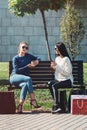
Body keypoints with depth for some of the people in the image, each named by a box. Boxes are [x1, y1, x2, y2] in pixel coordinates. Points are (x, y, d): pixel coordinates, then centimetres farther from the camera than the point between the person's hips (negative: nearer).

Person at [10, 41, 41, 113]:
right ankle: (33, 100, -35)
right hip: (14, 77, -3)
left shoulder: (28, 56, 16)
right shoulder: (15, 58, 5)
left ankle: (20, 106, -40)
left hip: (24, 79, 3)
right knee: (28, 79, -34)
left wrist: (37, 62, 5)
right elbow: (16, 71, -7)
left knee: (25, 85, -35)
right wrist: (28, 66, -12)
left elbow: (37, 59, 30)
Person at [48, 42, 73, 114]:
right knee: (50, 83, -23)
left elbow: (67, 73, -18)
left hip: (67, 80, -7)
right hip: (58, 79, 7)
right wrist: (54, 67, 1)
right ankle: (57, 104, -25)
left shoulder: (66, 59, -12)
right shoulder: (57, 58, 13)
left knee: (54, 85, -32)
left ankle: (56, 105, -28)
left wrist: (57, 66, -19)